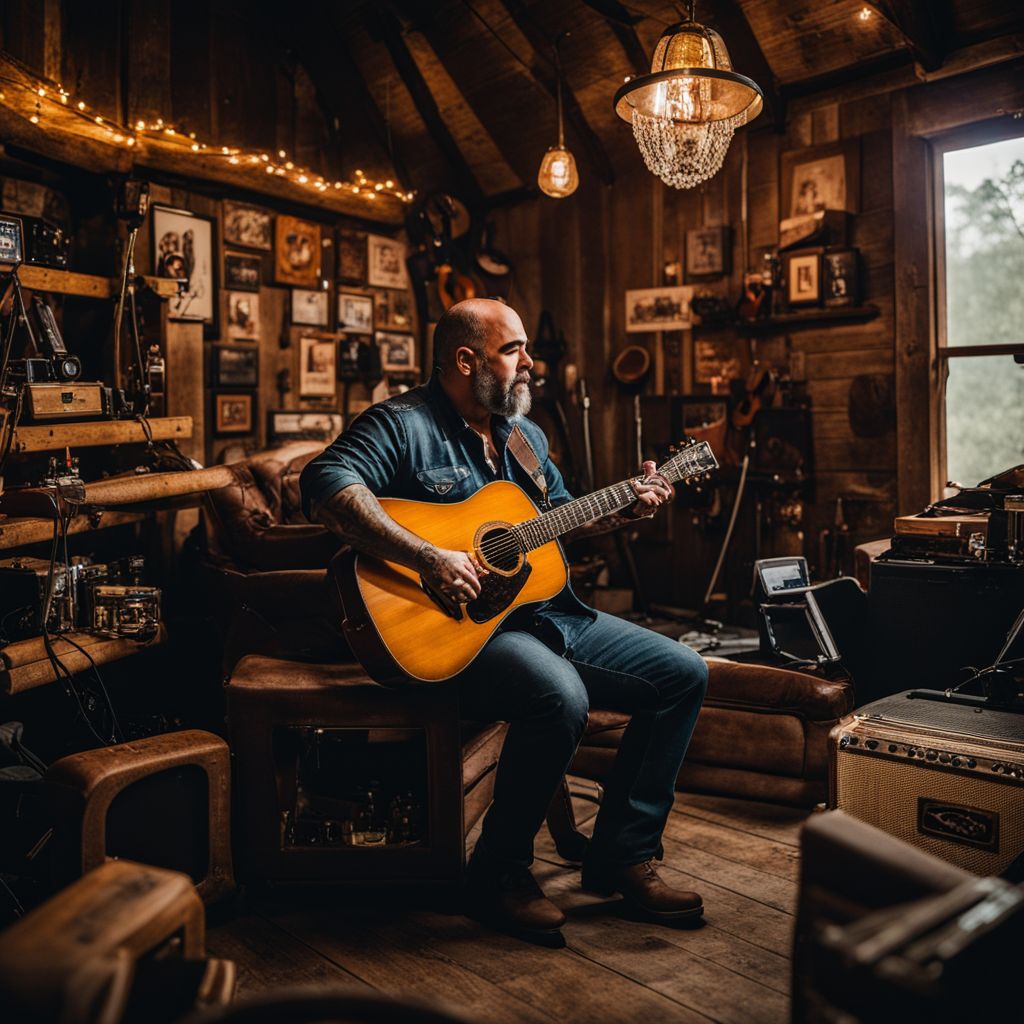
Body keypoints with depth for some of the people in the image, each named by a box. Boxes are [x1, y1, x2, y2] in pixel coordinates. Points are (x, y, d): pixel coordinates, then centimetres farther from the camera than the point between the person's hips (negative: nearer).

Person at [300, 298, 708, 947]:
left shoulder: (524, 434, 17)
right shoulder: (403, 424, -10)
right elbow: (326, 485, -26)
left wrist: (626, 509, 10)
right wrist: (427, 558, -33)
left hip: (551, 614, 9)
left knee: (684, 675, 2)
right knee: (562, 699, -36)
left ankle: (622, 856, 9)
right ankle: (500, 875, -10)